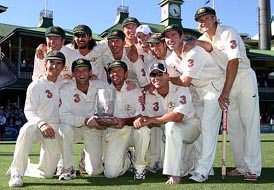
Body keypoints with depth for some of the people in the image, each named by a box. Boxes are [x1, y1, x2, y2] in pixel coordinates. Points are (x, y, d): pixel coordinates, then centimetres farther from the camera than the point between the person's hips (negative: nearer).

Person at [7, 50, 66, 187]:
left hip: (55, 130, 4)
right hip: (37, 124, -4)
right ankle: (16, 173, -30)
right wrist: (42, 123, -34)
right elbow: (29, 111, -15)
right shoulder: (35, 86, -6)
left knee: (47, 173, 2)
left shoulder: (64, 85, 8)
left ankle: (23, 167, 32)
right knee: (27, 129, -42)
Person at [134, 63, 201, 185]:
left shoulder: (180, 89, -21)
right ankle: (184, 167, 14)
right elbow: (151, 122, -8)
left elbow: (178, 116, -35)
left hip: (190, 125, -6)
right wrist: (140, 120, -32)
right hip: (169, 131, 7)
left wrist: (151, 119, -32)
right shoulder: (151, 95, -6)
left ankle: (175, 174, -29)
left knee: (172, 126, -35)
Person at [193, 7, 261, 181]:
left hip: (244, 78, -7)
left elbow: (233, 62, -22)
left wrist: (225, 92, -25)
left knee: (250, 124, -10)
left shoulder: (228, 32, -14)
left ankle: (253, 169, -7)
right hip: (226, 82, 7)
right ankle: (241, 167, 14)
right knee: (233, 126, 6)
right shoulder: (204, 39, 8)